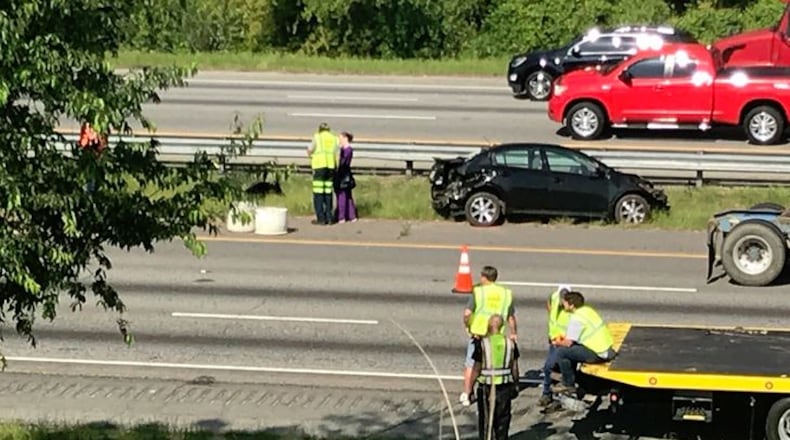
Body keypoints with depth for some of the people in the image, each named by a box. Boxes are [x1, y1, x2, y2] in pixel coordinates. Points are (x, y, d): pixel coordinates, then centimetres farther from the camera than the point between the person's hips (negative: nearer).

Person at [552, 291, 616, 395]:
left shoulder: (576, 318, -17)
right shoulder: (588, 310, 10)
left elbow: (568, 343, -14)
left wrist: (558, 343, 6)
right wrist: (566, 338, 16)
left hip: (598, 355, -9)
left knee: (561, 352, -7)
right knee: (572, 348, 25)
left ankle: (568, 385, 5)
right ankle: (569, 378, 32)